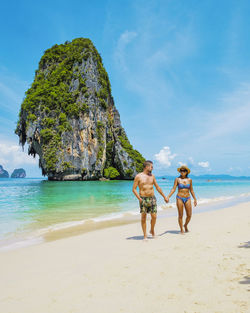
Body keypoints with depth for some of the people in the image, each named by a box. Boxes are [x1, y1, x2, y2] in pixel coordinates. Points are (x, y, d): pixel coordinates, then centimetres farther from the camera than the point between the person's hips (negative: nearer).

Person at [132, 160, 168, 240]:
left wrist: (164, 196, 18)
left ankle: (152, 230, 26)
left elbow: (157, 187, 17)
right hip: (143, 199, -3)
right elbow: (134, 189, -4)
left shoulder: (152, 176, 9)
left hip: (152, 198, 4)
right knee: (143, 217, 1)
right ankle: (145, 235, 13)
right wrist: (139, 198, -16)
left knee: (154, 216, 0)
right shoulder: (138, 176, -4)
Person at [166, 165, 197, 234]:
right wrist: (168, 196, -16)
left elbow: (191, 190, 13)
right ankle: (181, 229, 18)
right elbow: (173, 189, -5)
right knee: (180, 215, 2)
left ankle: (185, 225, 31)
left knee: (189, 215, 2)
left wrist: (195, 199, 13)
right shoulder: (177, 179, -1)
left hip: (187, 198, 2)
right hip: (179, 198, -2)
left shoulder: (189, 180, 5)